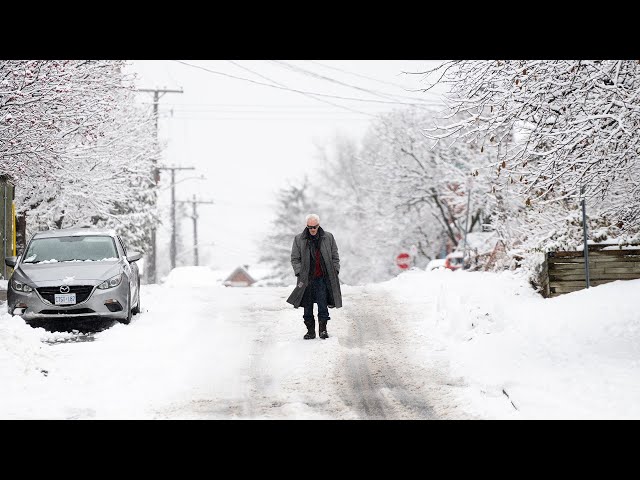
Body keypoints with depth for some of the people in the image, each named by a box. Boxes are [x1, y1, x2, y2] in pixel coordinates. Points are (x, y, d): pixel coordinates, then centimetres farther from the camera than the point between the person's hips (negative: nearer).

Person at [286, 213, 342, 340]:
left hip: (323, 278, 0)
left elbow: (335, 257, 12)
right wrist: (299, 273, -6)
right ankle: (310, 330, 11)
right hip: (307, 279, 1)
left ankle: (323, 329, 0)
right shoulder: (299, 239, 3)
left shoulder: (328, 237, 6)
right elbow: (295, 259, 6)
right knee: (307, 306, 3)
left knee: (323, 305, -7)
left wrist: (335, 271, 4)